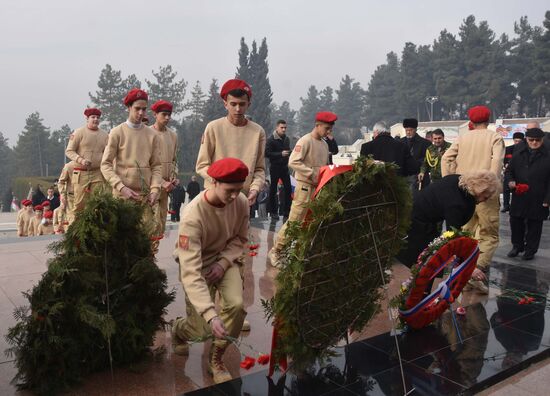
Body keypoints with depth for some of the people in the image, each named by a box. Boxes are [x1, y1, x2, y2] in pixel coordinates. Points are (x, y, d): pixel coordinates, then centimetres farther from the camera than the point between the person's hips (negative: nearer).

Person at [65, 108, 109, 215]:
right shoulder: (79, 132, 1)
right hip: (81, 173, -3)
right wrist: (81, 160, -17)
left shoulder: (104, 135, 11)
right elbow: (69, 151, -1)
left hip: (97, 173, 3)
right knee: (80, 203, -6)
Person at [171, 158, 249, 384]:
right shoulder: (193, 215, -33)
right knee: (202, 328, -5)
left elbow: (241, 239, 1)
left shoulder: (241, 203, -18)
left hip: (225, 259, 3)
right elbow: (191, 272, -37)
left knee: (237, 305, -22)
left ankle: (215, 360, 5)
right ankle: (178, 330, 36)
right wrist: (211, 315, -45)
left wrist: (224, 262, -18)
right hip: (198, 265, -3)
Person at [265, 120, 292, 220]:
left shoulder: (287, 139, 10)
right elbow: (267, 153, -17)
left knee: (288, 188, 3)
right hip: (274, 167, -5)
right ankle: (273, 212, 13)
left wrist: (288, 153, 0)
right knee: (273, 190, 3)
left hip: (284, 166, 6)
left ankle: (286, 210, 14)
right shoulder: (271, 139, -10)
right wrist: (280, 154, -21)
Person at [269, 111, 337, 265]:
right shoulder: (305, 140, -11)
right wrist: (313, 173, -21)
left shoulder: (324, 144, 14)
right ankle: (276, 250, 6)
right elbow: (293, 162, -19)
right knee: (294, 220, -6)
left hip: (320, 187, 8)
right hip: (305, 186, -8)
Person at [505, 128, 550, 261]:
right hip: (519, 198, 3)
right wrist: (510, 181, -5)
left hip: (537, 200, -3)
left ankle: (530, 250, 21)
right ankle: (517, 246, 27)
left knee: (534, 226, 7)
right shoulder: (518, 156, 9)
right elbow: (509, 171, 17)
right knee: (515, 222, 9)